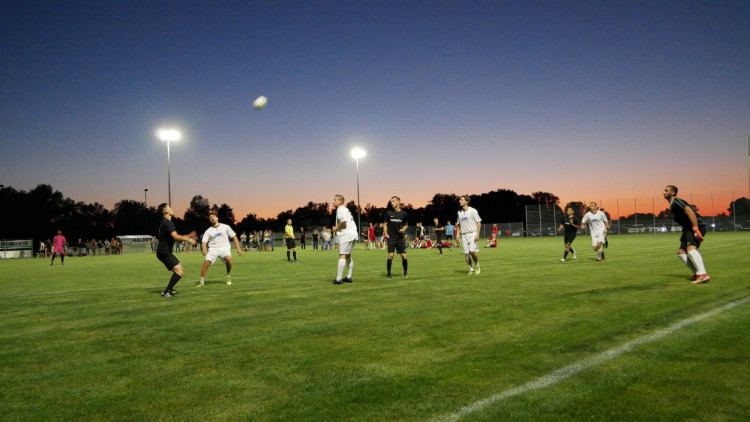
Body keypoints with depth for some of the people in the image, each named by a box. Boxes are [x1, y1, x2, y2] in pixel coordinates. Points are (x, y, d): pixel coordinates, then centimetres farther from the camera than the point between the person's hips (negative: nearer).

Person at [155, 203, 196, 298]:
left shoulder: (166, 222, 18)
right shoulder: (167, 223, -16)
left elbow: (175, 238, 22)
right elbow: (176, 237, -25)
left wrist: (188, 236, 16)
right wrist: (189, 240, -16)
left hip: (166, 252, 11)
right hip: (164, 252, -11)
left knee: (181, 269, 18)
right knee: (179, 272, -18)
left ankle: (170, 289, 28)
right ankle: (166, 292, -16)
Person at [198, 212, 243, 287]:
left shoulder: (225, 227, 8)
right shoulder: (208, 231, 11)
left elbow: (234, 237, 9)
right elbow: (204, 241, 3)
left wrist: (238, 248, 0)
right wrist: (204, 249, -20)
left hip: (224, 248, -2)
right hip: (213, 249, 2)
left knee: (228, 258, -31)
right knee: (206, 263, -19)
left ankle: (228, 276, -7)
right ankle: (201, 282, -6)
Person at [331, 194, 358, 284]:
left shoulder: (340, 209, -8)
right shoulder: (346, 209, 22)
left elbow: (344, 221, -23)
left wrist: (336, 228, -9)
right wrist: (337, 228, 17)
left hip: (346, 235, -10)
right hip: (354, 234, 10)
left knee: (342, 255, -9)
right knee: (348, 255, 17)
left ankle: (338, 279, -11)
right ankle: (349, 277, 20)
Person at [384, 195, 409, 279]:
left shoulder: (403, 213, 1)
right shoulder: (388, 212, 2)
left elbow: (406, 225, 14)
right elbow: (385, 224, 9)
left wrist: (403, 229, -7)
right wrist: (386, 233, -4)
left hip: (400, 237, 0)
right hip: (391, 237, 0)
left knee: (403, 256, -2)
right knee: (390, 255, -8)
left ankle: (405, 272, 17)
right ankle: (389, 273, 6)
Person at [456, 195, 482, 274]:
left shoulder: (473, 211, -3)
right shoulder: (459, 212, 13)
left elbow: (478, 222, -3)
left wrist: (477, 234, -12)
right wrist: (458, 233, 7)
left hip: (472, 234, -5)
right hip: (464, 235, 5)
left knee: (472, 251, -18)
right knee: (466, 253, 2)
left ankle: (477, 266, 5)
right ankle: (471, 269, 12)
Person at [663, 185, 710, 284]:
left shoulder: (676, 202, -10)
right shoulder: (672, 205, 21)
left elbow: (690, 212, -22)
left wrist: (695, 229, -27)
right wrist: (684, 234, 25)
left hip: (697, 226, -11)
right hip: (689, 229, 11)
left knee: (691, 248, -29)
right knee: (681, 252, 9)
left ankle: (703, 274, -39)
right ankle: (697, 274, 8)